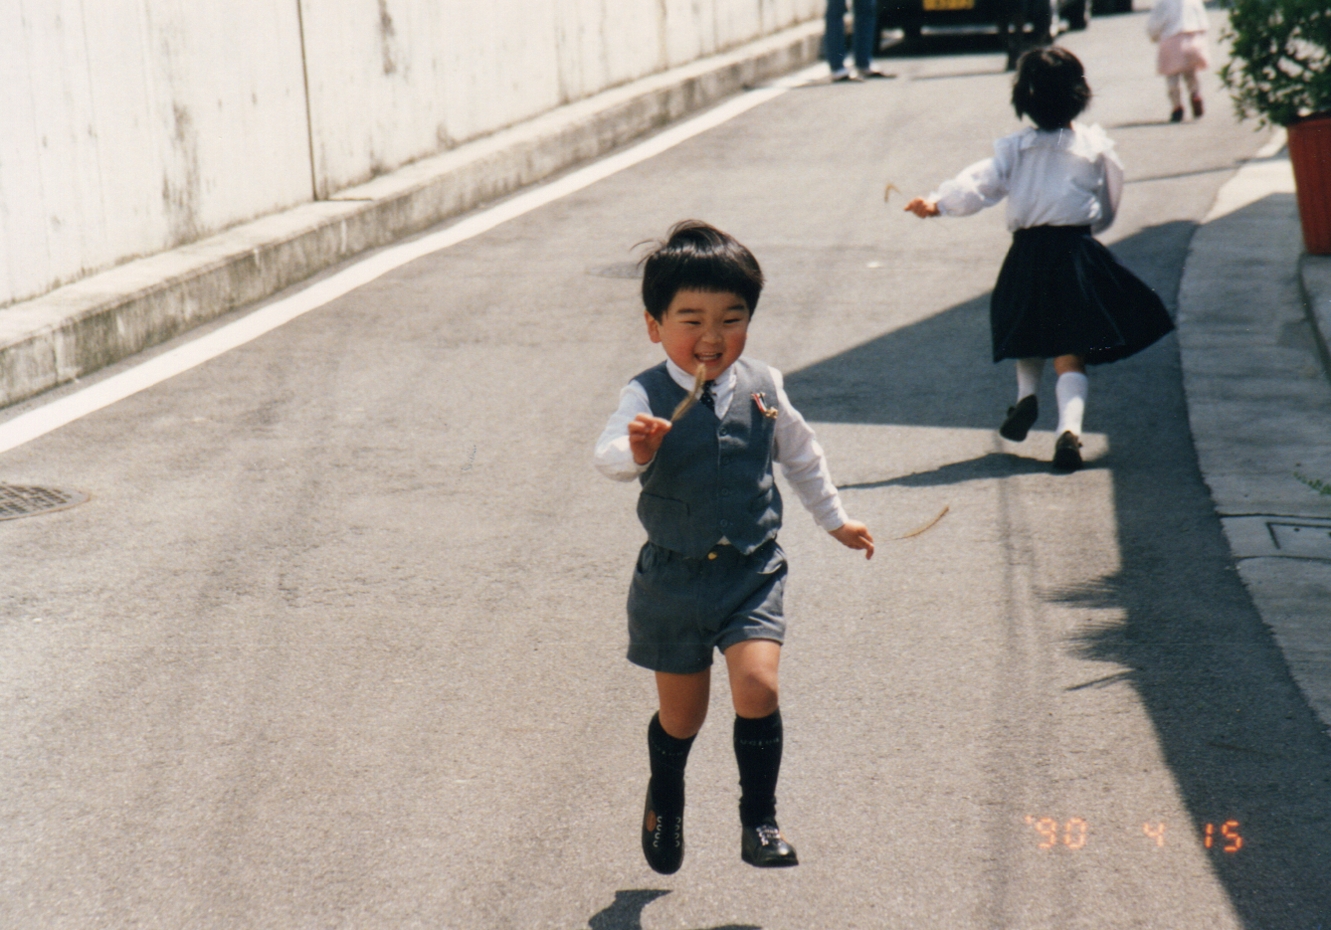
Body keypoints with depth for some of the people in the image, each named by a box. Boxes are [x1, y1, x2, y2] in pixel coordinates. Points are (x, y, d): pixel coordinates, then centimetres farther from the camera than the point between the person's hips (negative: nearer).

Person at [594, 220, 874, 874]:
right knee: (681, 714, 13)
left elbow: (800, 456, 16)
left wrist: (835, 520, 26)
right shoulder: (647, 397, -12)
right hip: (672, 578, -1)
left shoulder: (761, 387, -2)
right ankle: (665, 803, 44)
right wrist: (635, 452, -52)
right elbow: (608, 457, -29)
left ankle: (760, 821, -2)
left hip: (751, 573, 1)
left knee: (757, 686, -20)